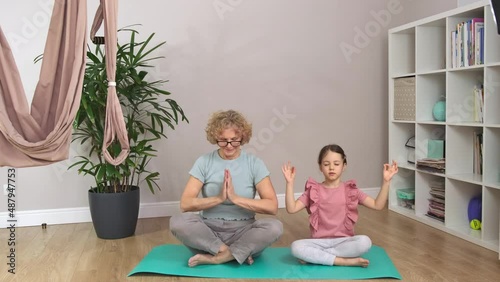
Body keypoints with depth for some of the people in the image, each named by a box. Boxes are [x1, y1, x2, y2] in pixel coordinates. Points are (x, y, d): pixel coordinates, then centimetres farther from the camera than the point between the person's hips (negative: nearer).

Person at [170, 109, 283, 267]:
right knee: (178, 222, -29)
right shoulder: (204, 162, -1)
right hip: (209, 230, 0)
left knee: (274, 227, -29)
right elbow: (185, 204, -9)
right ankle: (234, 253, -20)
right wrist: (219, 198, -22)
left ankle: (215, 258, -23)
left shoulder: (254, 164, -1)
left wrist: (236, 198, -19)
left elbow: (272, 207, -10)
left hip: (243, 231, 0)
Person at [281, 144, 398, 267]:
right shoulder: (314, 191, 2)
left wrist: (386, 182, -13)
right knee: (295, 247, -30)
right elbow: (291, 209, -8)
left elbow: (377, 205, -3)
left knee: (364, 242, -31)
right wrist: (289, 183, -17)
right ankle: (346, 261, -25)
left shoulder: (350, 190, 4)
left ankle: (314, 256, -21)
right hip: (320, 242, -1)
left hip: (344, 241, 1)